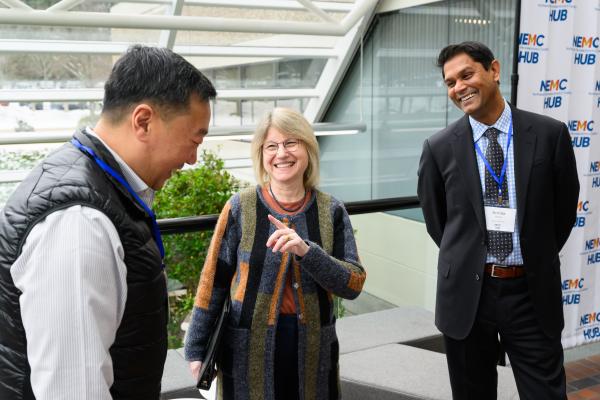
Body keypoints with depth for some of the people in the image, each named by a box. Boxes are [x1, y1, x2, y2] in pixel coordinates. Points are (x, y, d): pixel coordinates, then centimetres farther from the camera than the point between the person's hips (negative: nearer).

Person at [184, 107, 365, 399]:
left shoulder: (331, 211, -2)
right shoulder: (240, 208, -7)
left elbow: (354, 284, -7)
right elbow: (214, 282, -2)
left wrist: (306, 250, -22)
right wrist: (196, 349, 0)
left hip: (313, 350, 2)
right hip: (249, 352, -1)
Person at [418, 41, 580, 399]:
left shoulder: (550, 134, -4)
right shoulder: (440, 148, -3)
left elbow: (564, 209, 7)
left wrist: (536, 258, 10)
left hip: (532, 291, 0)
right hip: (467, 293, 1)